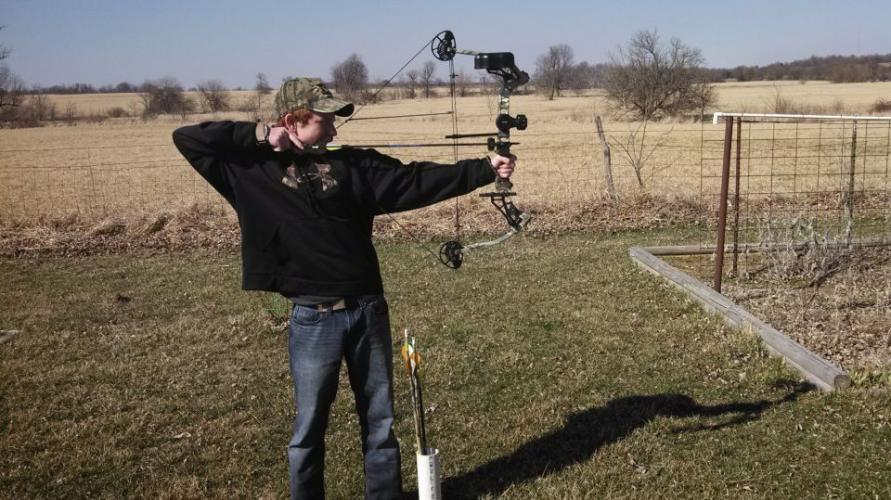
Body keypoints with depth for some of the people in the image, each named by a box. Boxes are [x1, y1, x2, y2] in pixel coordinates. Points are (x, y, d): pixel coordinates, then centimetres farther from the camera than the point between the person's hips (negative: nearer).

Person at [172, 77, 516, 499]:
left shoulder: (352, 164, 6)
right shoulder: (253, 170, 0)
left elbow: (416, 180, 0)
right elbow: (186, 139, -2)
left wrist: (485, 169, -8)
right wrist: (258, 134, -8)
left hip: (368, 310, 3)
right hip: (313, 319, -3)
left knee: (380, 422, 14)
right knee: (309, 427, 11)